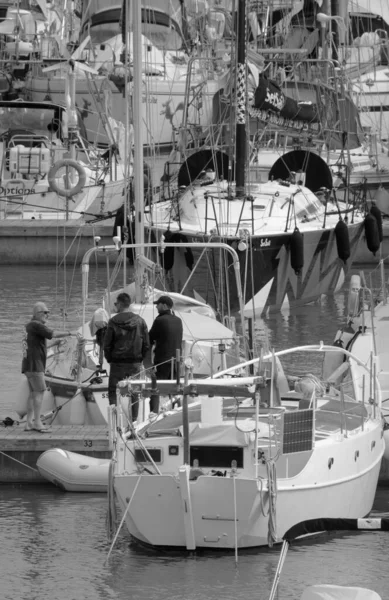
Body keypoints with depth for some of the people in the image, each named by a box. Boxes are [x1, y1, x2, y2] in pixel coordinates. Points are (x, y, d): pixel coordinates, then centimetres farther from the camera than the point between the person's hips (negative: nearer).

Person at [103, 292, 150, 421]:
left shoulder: (114, 321, -7)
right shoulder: (140, 321, 1)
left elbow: (107, 344, -5)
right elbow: (147, 344, 3)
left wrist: (109, 359, 7)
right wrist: (140, 359, 12)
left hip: (117, 363, -3)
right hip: (135, 364, 3)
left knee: (113, 393, 2)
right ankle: (133, 420, 9)